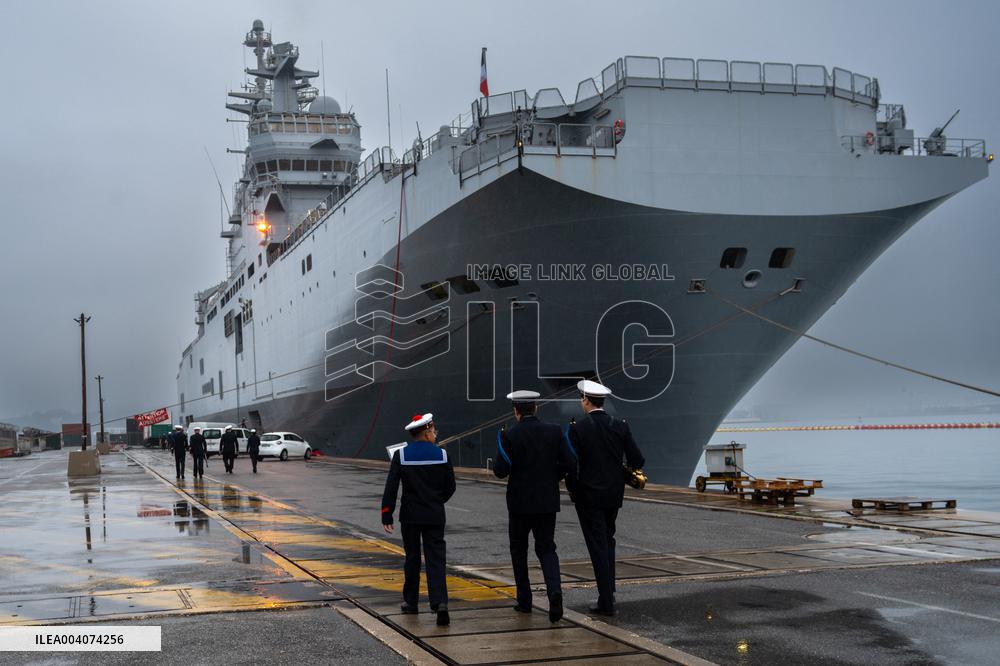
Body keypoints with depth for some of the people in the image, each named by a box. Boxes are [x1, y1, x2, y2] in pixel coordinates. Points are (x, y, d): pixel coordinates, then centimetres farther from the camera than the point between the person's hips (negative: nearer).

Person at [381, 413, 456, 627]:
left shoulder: (401, 456, -6)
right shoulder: (442, 455, -3)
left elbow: (391, 487, -9)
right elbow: (450, 487, 3)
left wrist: (386, 516, -4)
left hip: (410, 516, 0)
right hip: (435, 517, 0)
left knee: (412, 559, 14)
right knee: (435, 560, -1)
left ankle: (410, 602, 22)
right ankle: (440, 602, -16)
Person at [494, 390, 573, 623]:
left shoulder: (509, 436, -10)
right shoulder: (554, 431, -2)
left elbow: (501, 471, -13)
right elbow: (567, 463, -4)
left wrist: (498, 465, 9)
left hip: (520, 502, -2)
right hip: (548, 501, 2)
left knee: (519, 550, 16)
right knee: (546, 548, 8)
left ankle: (524, 600, 19)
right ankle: (554, 591, -17)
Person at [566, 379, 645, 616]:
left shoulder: (577, 429, -12)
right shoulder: (620, 426, -2)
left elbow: (571, 464, -13)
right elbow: (637, 461, -3)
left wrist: (572, 489, 3)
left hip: (588, 495, -4)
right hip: (614, 495, 4)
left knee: (598, 545, 0)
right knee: (607, 539, 22)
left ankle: (606, 601, 0)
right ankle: (609, 590, 23)